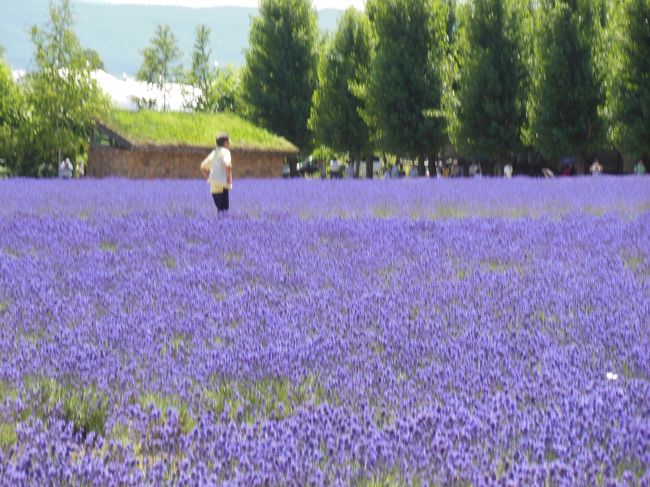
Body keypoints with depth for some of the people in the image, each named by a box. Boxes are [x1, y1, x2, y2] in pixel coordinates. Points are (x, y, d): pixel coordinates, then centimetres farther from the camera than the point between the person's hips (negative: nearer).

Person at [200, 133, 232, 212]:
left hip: (213, 187, 8)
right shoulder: (225, 152, -5)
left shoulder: (213, 153, 18)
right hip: (222, 186, -8)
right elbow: (227, 165, -23)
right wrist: (230, 182, -14)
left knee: (220, 208, 15)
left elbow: (203, 167, 24)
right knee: (224, 209, -8)